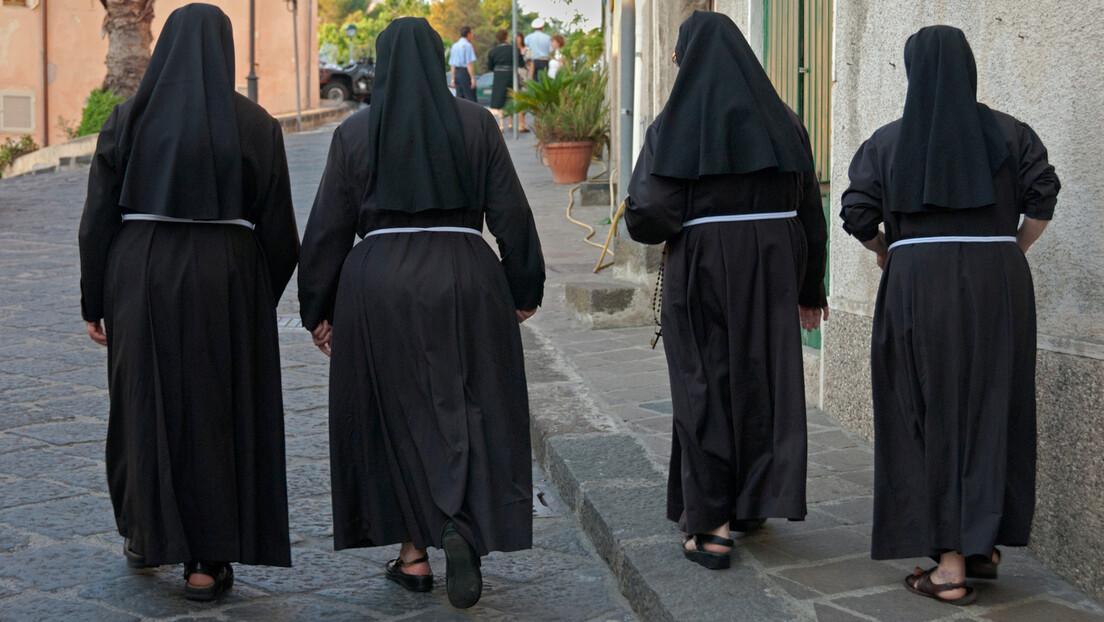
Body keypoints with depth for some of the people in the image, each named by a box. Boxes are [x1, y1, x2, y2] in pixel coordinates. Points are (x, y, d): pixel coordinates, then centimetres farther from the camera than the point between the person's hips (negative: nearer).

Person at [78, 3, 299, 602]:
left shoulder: (128, 119, 0)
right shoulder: (255, 124, -3)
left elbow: (98, 217, -1)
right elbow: (277, 228, -2)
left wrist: (94, 303, 6)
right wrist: (263, 298, 13)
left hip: (141, 279, 1)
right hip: (226, 282, -1)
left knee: (145, 403, 17)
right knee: (219, 411, 6)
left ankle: (145, 534, 31)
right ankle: (208, 562, 8)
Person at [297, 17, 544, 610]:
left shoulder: (354, 133, 1)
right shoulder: (476, 124, 1)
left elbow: (328, 228, 2)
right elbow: (511, 213, 0)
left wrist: (318, 310, 10)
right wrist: (523, 290, 9)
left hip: (378, 285, 1)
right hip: (464, 280, 0)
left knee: (397, 415, 10)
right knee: (471, 409, 7)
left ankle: (413, 553, 14)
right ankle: (461, 528, -15)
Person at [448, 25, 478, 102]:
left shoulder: (454, 46, 15)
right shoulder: (467, 45, -8)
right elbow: (469, 64, -15)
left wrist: (453, 80, 20)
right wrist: (473, 78, -14)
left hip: (457, 73, 7)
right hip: (465, 73, -7)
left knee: (459, 98, 6)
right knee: (470, 99, -8)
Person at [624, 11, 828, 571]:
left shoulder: (672, 127, -8)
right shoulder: (781, 122, 3)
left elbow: (645, 215, -14)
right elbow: (809, 210, 5)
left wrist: (672, 224, 10)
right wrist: (810, 288, 13)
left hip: (700, 272, -3)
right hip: (771, 270, 3)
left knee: (705, 388, 6)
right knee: (763, 379, 16)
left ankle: (708, 525, 5)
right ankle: (753, 501, 26)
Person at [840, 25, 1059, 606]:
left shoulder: (888, 141, 3)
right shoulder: (1008, 133, 5)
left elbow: (857, 214, -3)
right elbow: (1042, 198, -6)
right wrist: (1008, 253, 7)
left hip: (917, 289, -1)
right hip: (998, 287, 1)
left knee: (931, 417, 3)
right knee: (991, 411, 11)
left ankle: (950, 566, 1)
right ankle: (984, 545, 18)